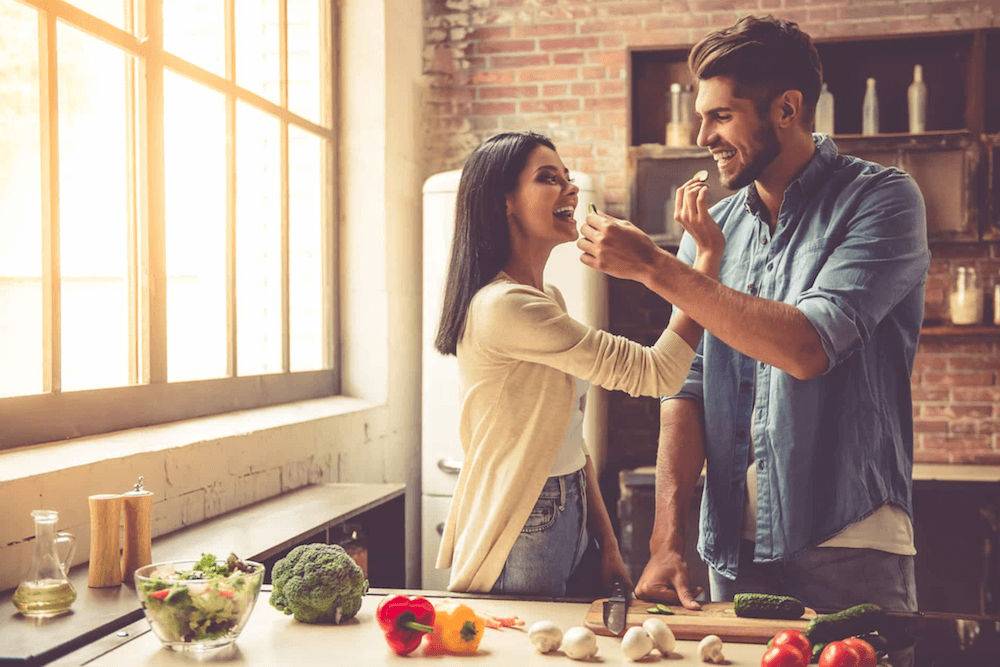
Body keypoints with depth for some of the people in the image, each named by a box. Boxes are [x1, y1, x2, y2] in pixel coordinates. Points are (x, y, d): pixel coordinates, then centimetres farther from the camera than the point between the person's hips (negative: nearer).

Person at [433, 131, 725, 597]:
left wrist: (607, 544, 8)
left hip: (568, 522, 9)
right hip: (520, 541, -9)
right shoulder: (503, 307, -23)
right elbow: (656, 373, -23)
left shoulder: (548, 300, 9)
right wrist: (709, 256, -18)